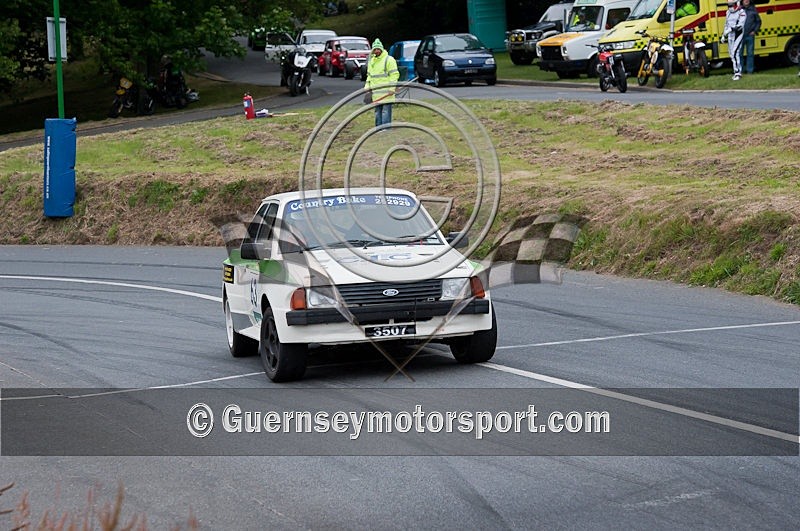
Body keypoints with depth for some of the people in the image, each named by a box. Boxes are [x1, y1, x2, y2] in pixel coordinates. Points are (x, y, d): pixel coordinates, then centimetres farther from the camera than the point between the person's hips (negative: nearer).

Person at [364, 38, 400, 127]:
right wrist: (367, 87, 12)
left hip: (386, 92, -7)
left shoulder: (389, 59, -6)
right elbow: (369, 75, 25)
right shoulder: (371, 61, 17)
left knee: (386, 112, -9)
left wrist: (391, 88, -17)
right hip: (376, 93, 7)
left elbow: (394, 75, -10)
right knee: (377, 112, 11)